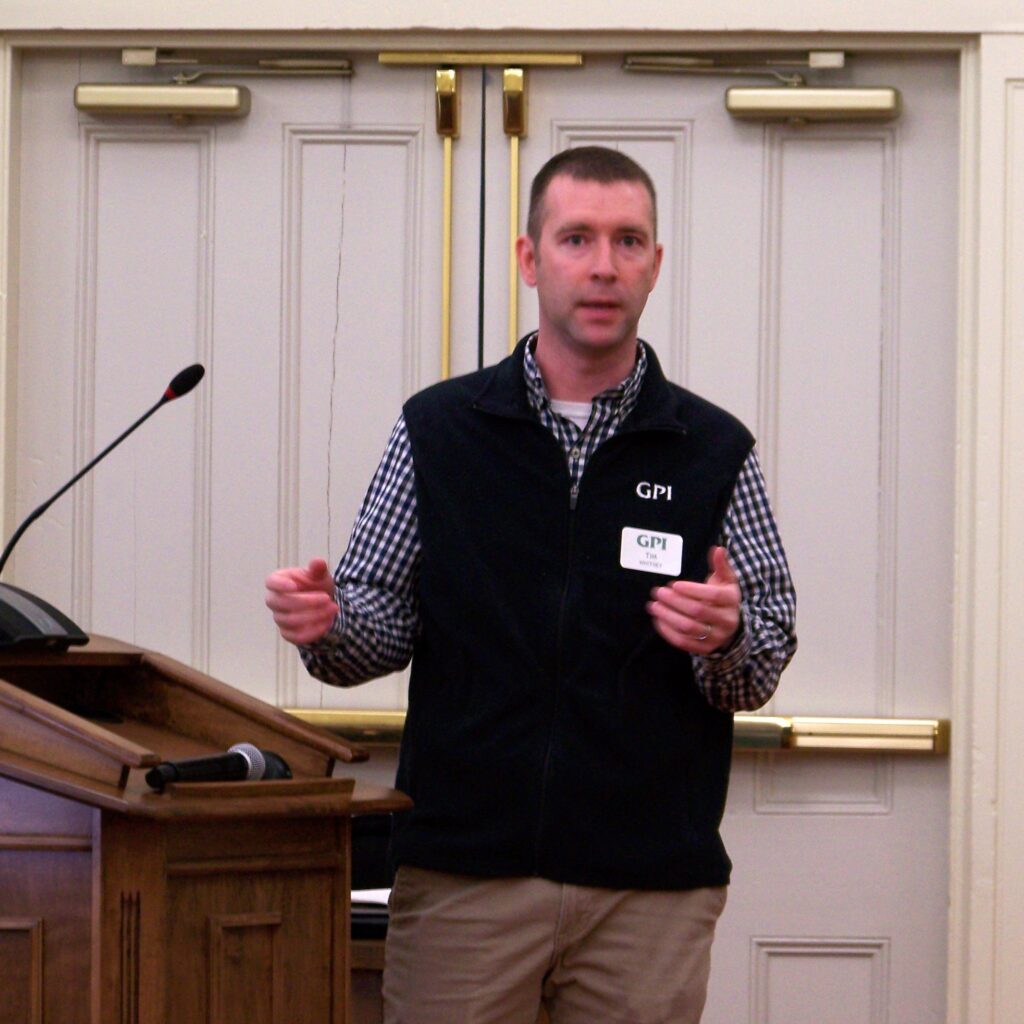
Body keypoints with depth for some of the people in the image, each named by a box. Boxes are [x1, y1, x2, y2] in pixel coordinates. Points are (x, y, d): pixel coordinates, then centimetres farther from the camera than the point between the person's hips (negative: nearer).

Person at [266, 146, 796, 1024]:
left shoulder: (715, 452, 5)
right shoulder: (438, 431, 6)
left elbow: (765, 669, 5)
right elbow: (382, 625, 7)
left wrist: (726, 639, -17)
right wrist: (326, 625, -15)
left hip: (650, 885, 0)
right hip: (464, 871, 0)